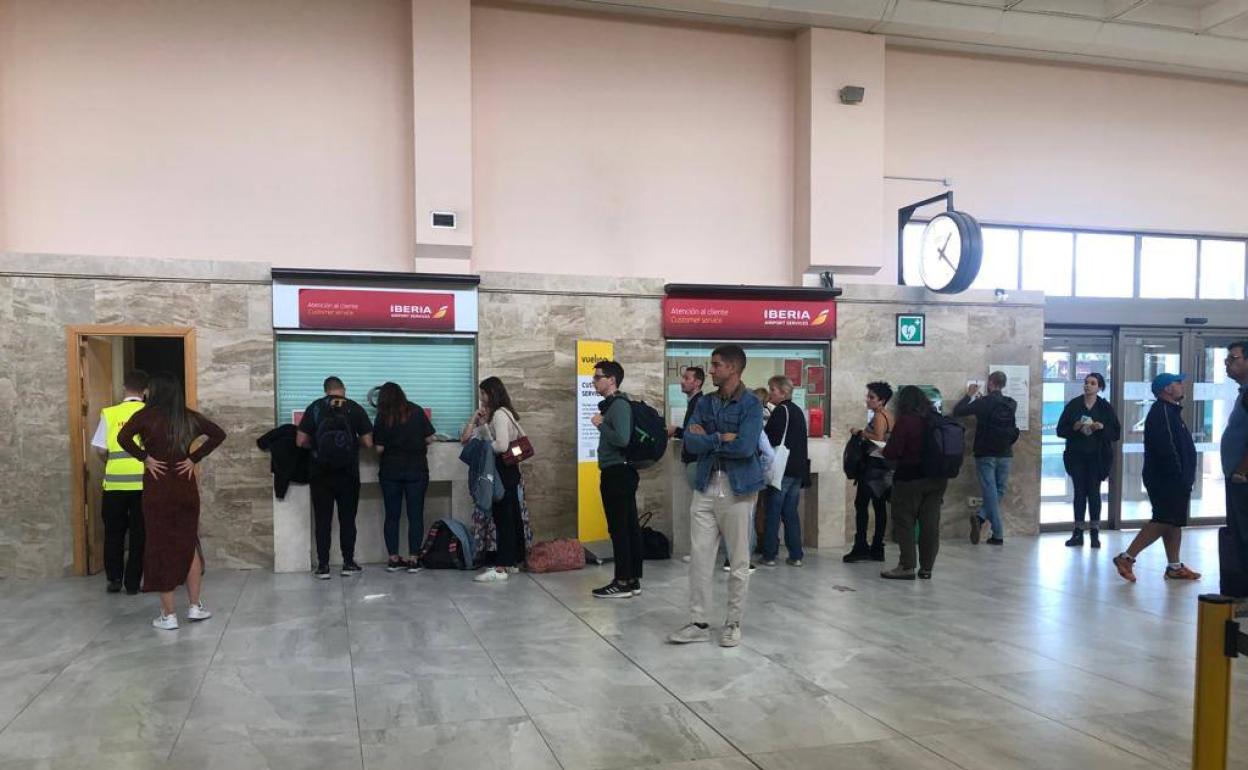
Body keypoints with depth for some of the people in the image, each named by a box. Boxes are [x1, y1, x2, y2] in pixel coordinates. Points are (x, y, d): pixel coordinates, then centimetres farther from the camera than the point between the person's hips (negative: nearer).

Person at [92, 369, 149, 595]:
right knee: (138, 533, 8)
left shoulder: (109, 413, -1)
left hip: (115, 482, 1)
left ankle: (114, 578, 17)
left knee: (113, 532, 16)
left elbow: (100, 450, -3)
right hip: (143, 482, 0)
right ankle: (133, 582, 11)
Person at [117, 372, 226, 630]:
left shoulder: (147, 415, -7)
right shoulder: (190, 417, 3)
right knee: (189, 545, 16)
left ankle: (168, 615, 9)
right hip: (186, 488, 3)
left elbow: (123, 437, -22)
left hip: (158, 490, -3)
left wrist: (144, 457, -9)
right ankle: (195, 606, 20)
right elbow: (218, 434, 2)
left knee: (161, 548, 5)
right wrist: (195, 458, 2)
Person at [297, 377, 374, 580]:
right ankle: (348, 563, 15)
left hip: (321, 473, 0)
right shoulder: (355, 409, -1)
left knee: (322, 520, 6)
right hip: (348, 474, 0)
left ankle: (323, 566, 9)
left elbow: (301, 441, -3)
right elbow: (368, 442, -2)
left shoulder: (314, 408, -1)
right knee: (347, 519, 10)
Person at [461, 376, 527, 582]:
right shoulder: (499, 414, 16)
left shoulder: (499, 414, -15)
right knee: (512, 516, 13)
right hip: (508, 469, 10)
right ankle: (514, 561, 20)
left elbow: (501, 446, -24)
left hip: (503, 470, -10)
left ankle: (501, 568, -9)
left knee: (503, 517, -10)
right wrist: (476, 420, 10)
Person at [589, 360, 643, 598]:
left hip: (616, 473, -10)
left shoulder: (618, 404, -14)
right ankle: (633, 580, 16)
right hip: (620, 473, 10)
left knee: (619, 528, -5)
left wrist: (600, 425, -14)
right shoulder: (614, 404, 16)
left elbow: (622, 439, -26)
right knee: (629, 527, 10)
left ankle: (623, 583, 1)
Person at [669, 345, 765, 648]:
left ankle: (733, 623, 19)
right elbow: (690, 441, -2)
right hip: (705, 488, 5)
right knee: (700, 558, 5)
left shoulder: (751, 405, -8)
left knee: (739, 561, 6)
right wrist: (721, 438, -14)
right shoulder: (705, 403, 8)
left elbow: (745, 447, -20)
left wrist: (707, 440, -9)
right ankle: (698, 622, 14)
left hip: (738, 490, -4)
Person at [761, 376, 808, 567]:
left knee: (773, 512, -1)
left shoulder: (781, 411, -11)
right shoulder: (798, 411, 16)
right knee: (791, 512, 11)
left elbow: (769, 439, -14)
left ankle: (769, 555, 2)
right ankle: (796, 555, 10)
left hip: (782, 469, -8)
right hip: (798, 469, 8)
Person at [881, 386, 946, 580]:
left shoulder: (905, 421, -13)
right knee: (930, 523, 8)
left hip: (910, 478, -6)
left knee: (904, 521, 4)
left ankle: (907, 566, 3)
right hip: (937, 478, 6)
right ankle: (926, 568, 13)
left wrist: (882, 451, 5)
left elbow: (892, 452, -15)